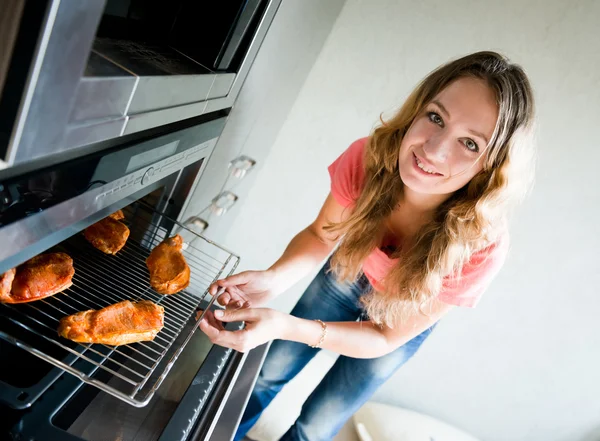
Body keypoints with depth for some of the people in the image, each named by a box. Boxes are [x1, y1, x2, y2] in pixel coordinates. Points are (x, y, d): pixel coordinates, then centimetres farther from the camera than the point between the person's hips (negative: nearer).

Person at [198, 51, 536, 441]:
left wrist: (285, 326, -43)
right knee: (269, 372, 18)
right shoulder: (369, 157, -33)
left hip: (404, 319, -1)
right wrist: (274, 279, -38)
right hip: (347, 274, 2)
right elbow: (321, 236, -16)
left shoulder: (481, 247, -38)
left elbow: (388, 336, -27)